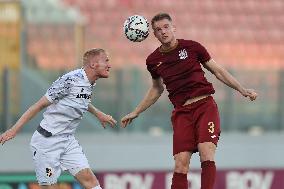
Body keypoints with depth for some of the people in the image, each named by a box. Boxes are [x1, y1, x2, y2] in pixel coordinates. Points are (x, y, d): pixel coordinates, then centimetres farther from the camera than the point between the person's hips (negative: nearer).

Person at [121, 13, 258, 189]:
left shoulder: (192, 47, 0)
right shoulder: (153, 61, 8)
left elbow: (218, 71, 10)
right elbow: (157, 89, 27)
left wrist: (243, 90, 4)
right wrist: (136, 112, 30)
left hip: (205, 105, -2)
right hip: (181, 113, 2)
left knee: (206, 154, -21)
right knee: (181, 165, -9)